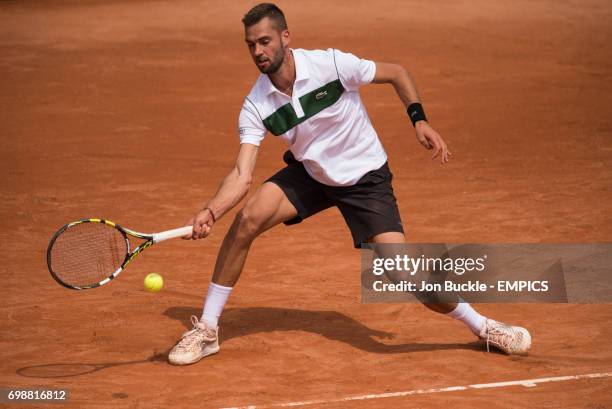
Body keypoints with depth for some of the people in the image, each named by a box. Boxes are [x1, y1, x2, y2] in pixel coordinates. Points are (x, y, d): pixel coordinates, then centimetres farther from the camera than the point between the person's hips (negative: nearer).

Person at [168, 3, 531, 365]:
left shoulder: (331, 64, -24)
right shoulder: (256, 107, -16)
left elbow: (397, 74, -7)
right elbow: (242, 176, -21)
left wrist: (420, 120, -20)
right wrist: (210, 212, -39)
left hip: (366, 179, -3)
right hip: (309, 174, 3)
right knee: (247, 219, -21)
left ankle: (482, 326, 7)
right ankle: (207, 329, -8)